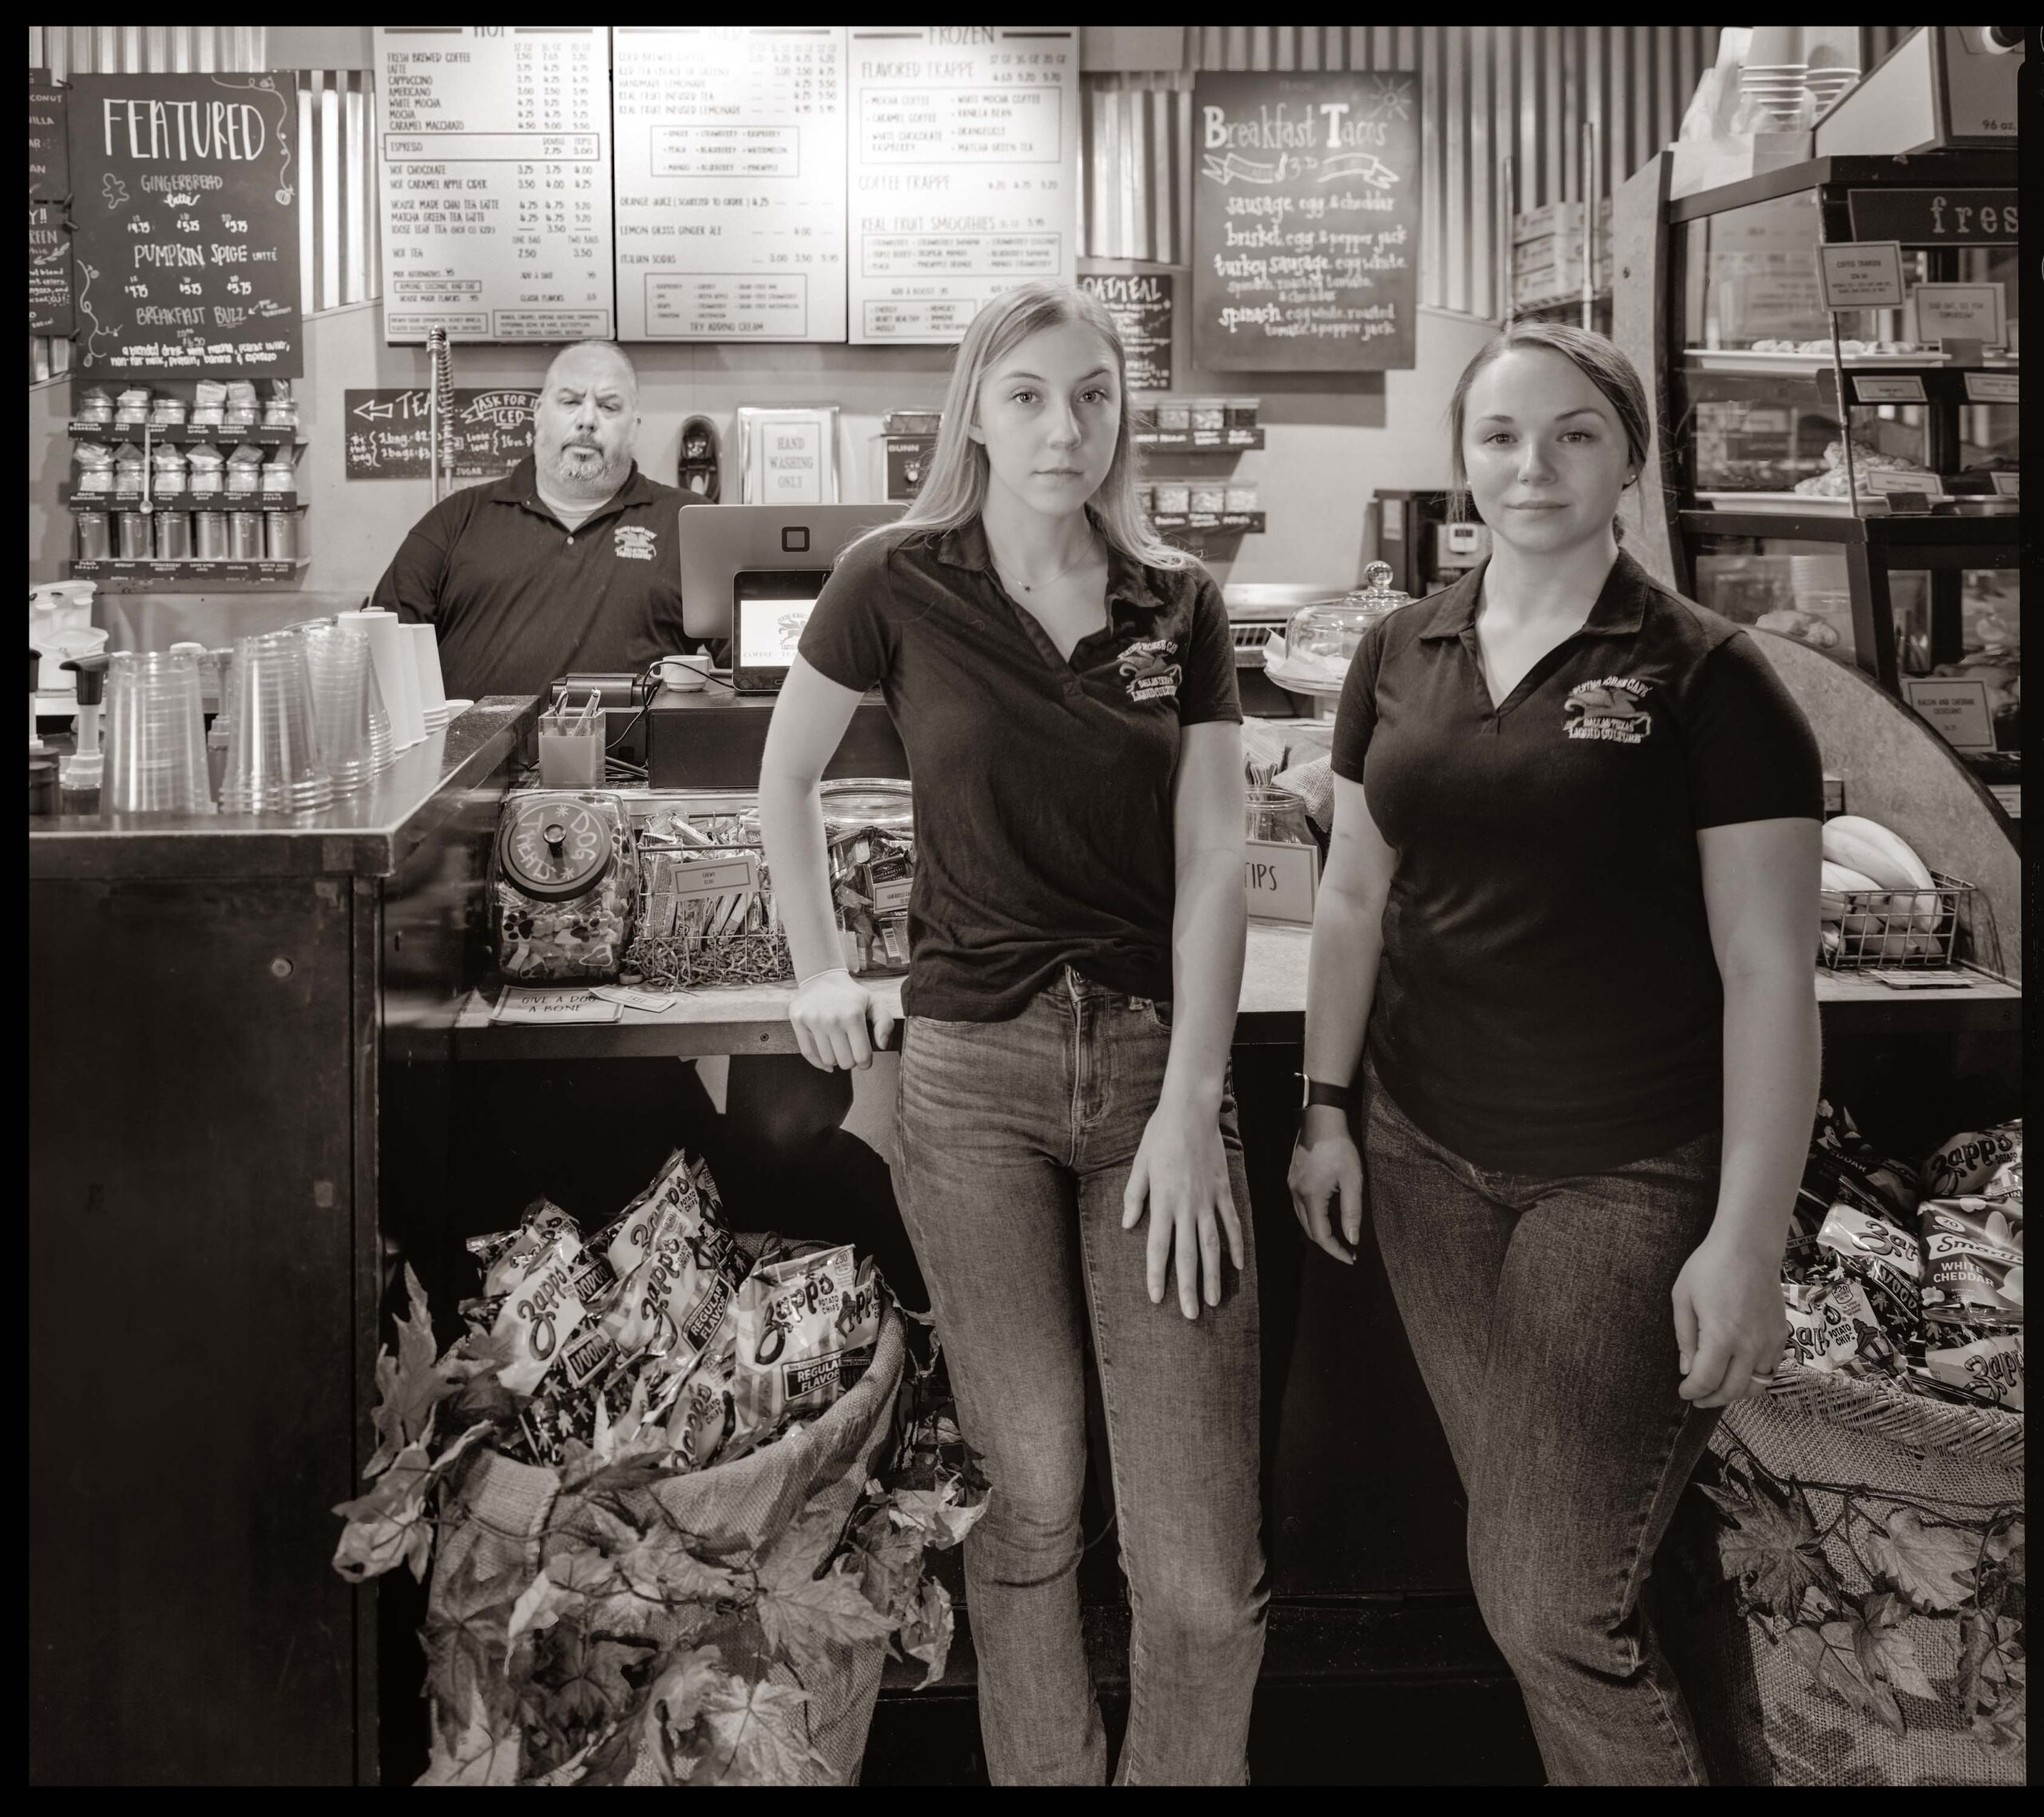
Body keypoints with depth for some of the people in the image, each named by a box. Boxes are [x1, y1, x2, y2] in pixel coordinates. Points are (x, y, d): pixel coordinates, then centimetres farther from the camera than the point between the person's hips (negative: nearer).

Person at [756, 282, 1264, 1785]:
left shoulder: (1182, 606, 5)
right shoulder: (898, 585, 0)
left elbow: (1213, 858, -1)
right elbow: (786, 783, 15)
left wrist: (1190, 1103, -8)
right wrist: (821, 970, 12)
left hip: (1156, 1066, 1)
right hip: (973, 1069, -1)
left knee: (1206, 1571, -4)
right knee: (1033, 1499, 3)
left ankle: (1185, 1769, 17)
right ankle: (1041, 1770, 24)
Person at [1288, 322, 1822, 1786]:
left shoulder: (1708, 675, -9)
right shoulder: (1402, 657, 6)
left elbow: (1769, 974, -11)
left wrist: (1749, 1242, -14)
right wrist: (1328, 1107, 11)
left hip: (1632, 1179, -5)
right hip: (1433, 1165, 5)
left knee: (1561, 1609, -5)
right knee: (1511, 1570, 13)